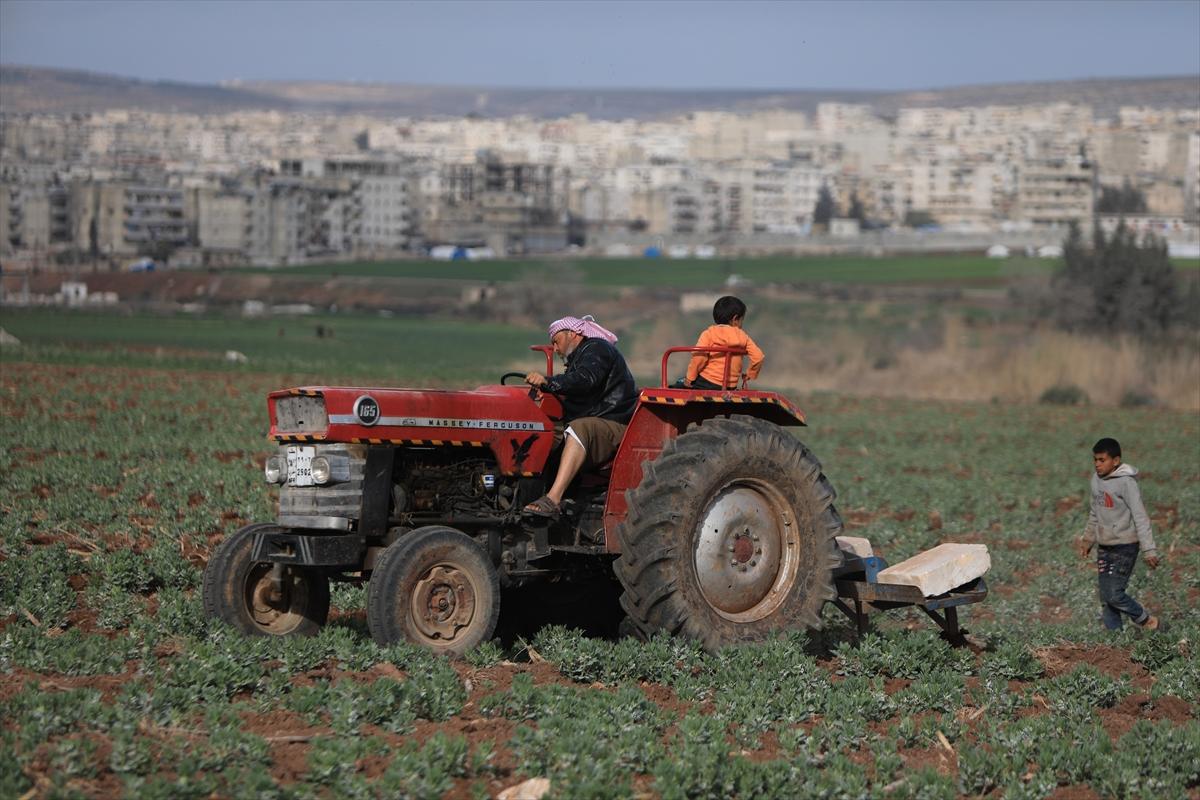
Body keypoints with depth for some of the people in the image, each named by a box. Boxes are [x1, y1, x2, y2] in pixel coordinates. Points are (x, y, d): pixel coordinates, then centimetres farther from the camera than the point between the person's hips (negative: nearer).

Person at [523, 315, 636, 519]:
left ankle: (553, 500, -50)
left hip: (615, 426, -10)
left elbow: (585, 380, -23)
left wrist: (549, 382, -32)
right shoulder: (580, 357, 29)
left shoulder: (597, 349, -3)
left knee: (579, 429, -36)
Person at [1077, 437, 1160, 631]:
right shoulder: (1096, 480, 7)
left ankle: (1147, 621, 9)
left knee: (1114, 594, -12)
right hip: (1104, 548, 7)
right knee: (1105, 598, 6)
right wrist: (1088, 539, 24)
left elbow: (1140, 517, -17)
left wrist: (1149, 549, -19)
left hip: (1125, 547, -7)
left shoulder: (1126, 482, -16)